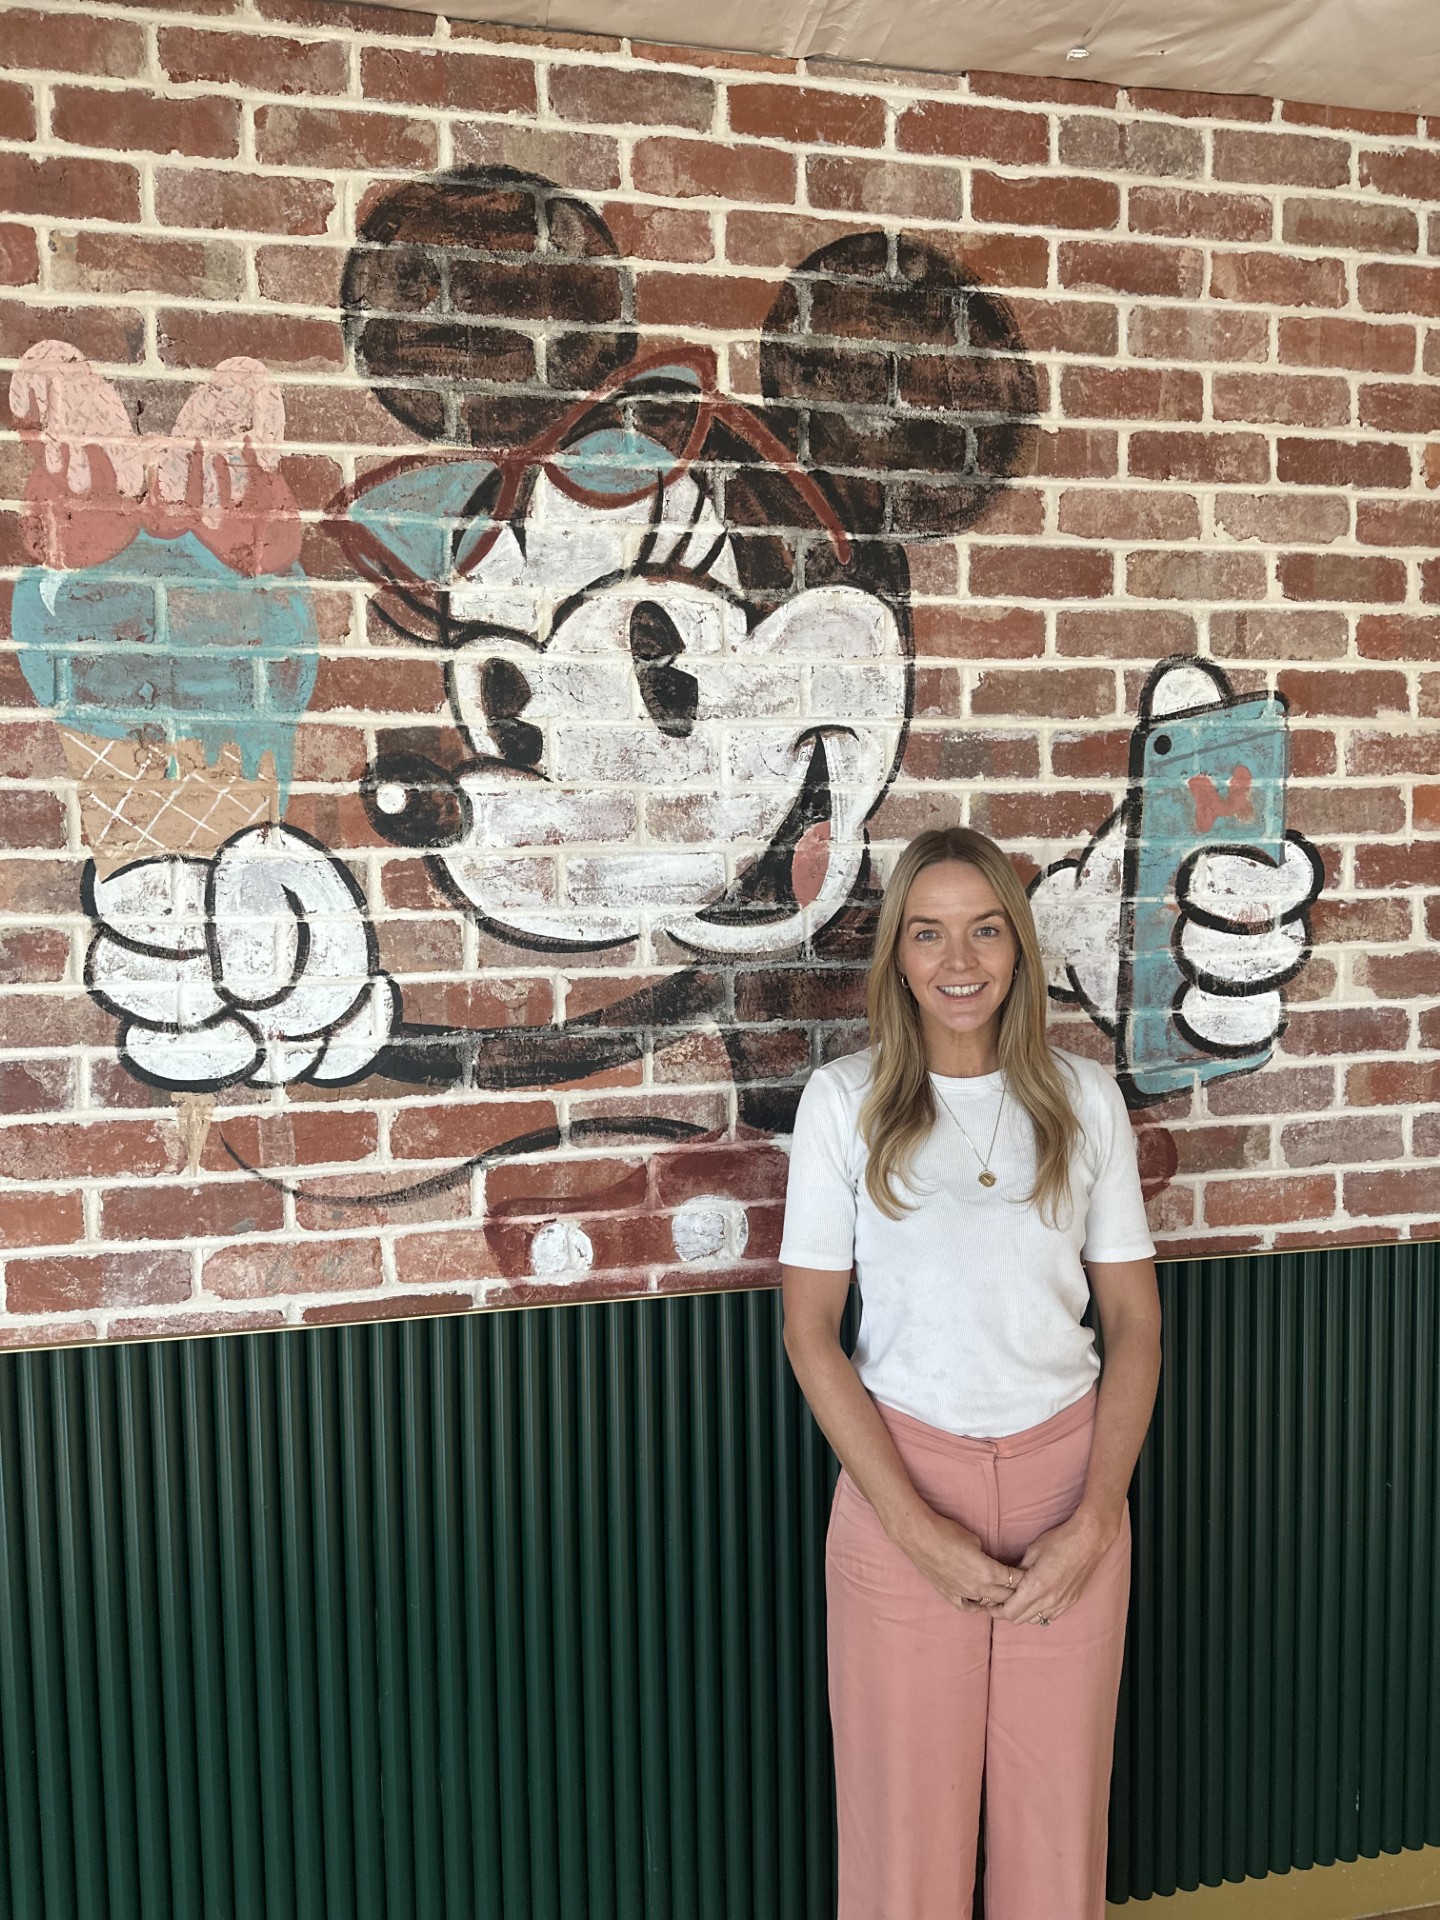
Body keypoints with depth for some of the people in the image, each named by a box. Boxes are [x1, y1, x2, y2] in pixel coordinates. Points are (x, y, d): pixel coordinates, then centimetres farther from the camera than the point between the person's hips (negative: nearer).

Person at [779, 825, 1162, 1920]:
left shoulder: (1084, 1097, 0)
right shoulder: (845, 1100, -6)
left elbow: (1134, 1319, 3)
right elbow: (810, 1331, -5)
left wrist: (1096, 1517, -7)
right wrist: (915, 1525, -11)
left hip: (1065, 1475, 2)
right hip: (904, 1478, -1)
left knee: (1061, 1810, 15)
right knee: (907, 1818, 12)